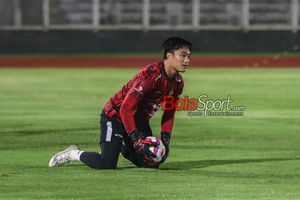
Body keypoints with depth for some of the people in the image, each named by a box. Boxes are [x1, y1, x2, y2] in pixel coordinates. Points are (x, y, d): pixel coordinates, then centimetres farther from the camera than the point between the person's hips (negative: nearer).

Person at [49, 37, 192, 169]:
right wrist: (137, 140, -32)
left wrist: (165, 140, -1)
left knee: (151, 163, 8)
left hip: (140, 121, 8)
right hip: (115, 116, -8)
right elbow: (126, 108, -31)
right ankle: (74, 153, 7)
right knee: (107, 165, -20)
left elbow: (169, 113, 10)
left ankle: (123, 147, 33)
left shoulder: (177, 82, -4)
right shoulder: (150, 75, -30)